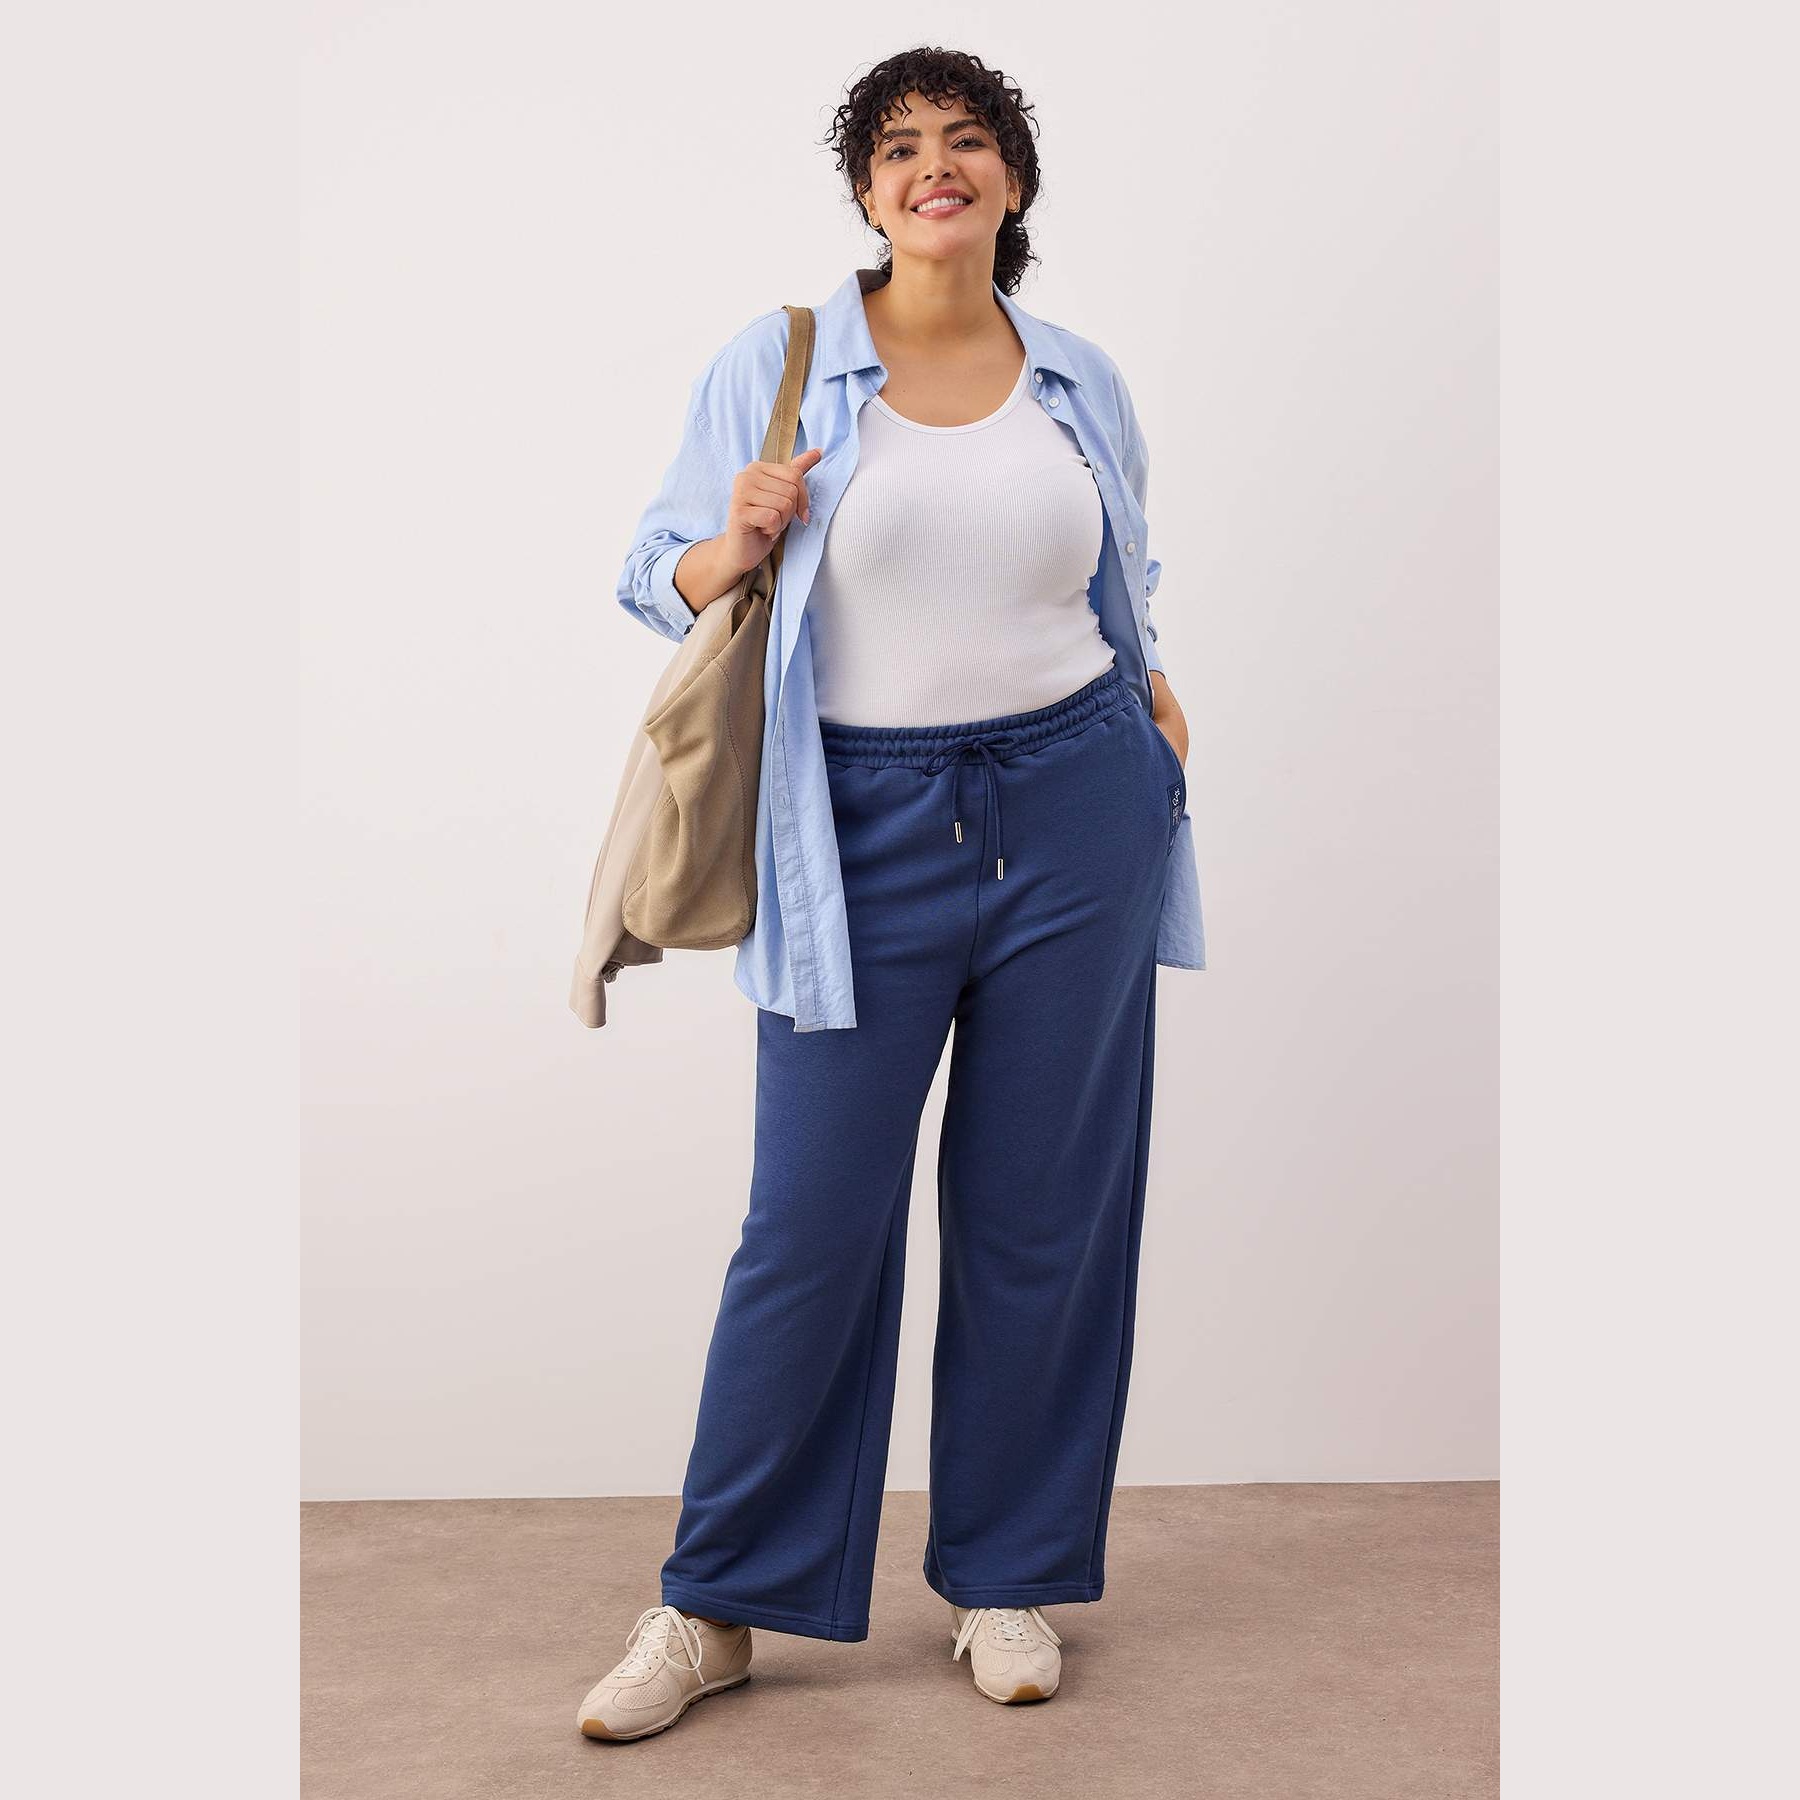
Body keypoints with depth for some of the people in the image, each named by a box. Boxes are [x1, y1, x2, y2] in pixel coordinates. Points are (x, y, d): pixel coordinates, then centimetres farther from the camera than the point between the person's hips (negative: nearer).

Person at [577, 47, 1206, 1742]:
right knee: (811, 1218, -1)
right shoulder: (772, 365, 1)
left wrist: (1148, 688, 4)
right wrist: (740, 543, -17)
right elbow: (666, 577, 5)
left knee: (1044, 1208, 8)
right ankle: (716, 1603, 17)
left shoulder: (1082, 379, 10)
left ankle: (1007, 1575, 26)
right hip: (867, 824, -2)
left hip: (1076, 807, 3)